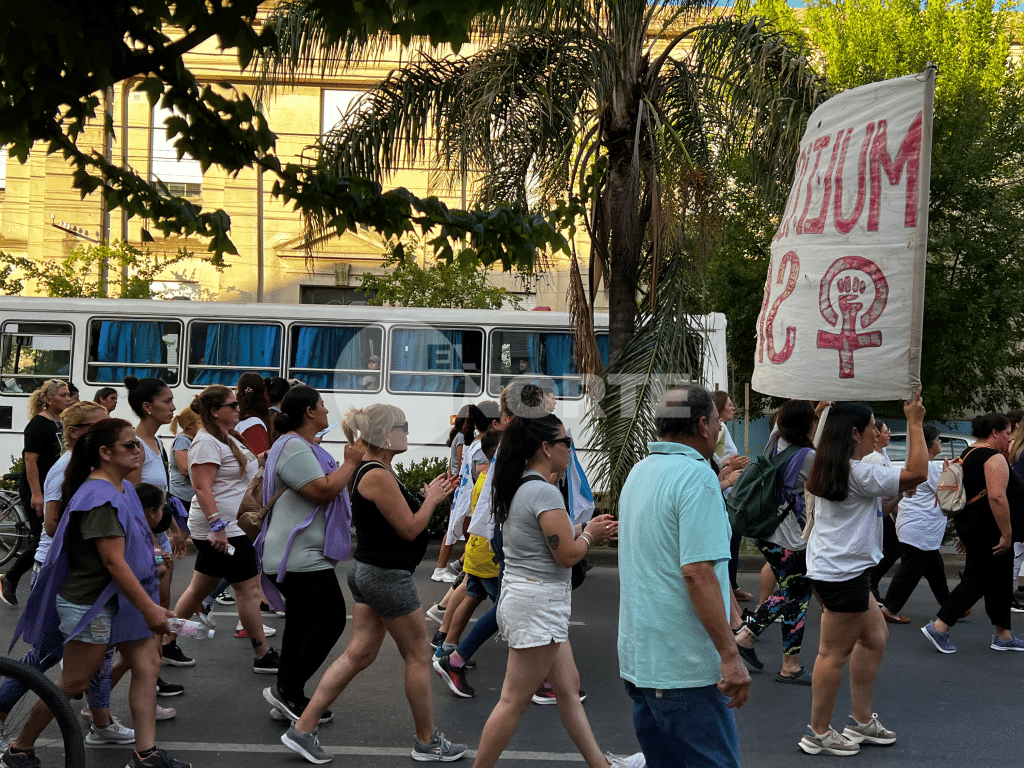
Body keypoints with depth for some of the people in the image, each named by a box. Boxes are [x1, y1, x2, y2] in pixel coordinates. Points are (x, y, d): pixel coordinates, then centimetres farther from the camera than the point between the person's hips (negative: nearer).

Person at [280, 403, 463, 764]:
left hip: (368, 572, 10)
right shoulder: (378, 475, -21)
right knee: (418, 656, 5)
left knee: (358, 654, 12)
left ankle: (303, 728, 13)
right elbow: (409, 528, -19)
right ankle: (427, 741, 19)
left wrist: (429, 496, 10)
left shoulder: (374, 471, 10)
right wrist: (431, 499, -4)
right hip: (387, 576, -10)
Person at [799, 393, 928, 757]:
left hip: (832, 569, 11)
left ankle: (862, 720, 28)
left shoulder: (832, 470, 10)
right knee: (835, 653, 0)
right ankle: (818, 734, 11)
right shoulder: (859, 473, -19)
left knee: (874, 638, 19)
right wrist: (915, 423, -9)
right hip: (842, 573, -11)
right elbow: (917, 473, -17)